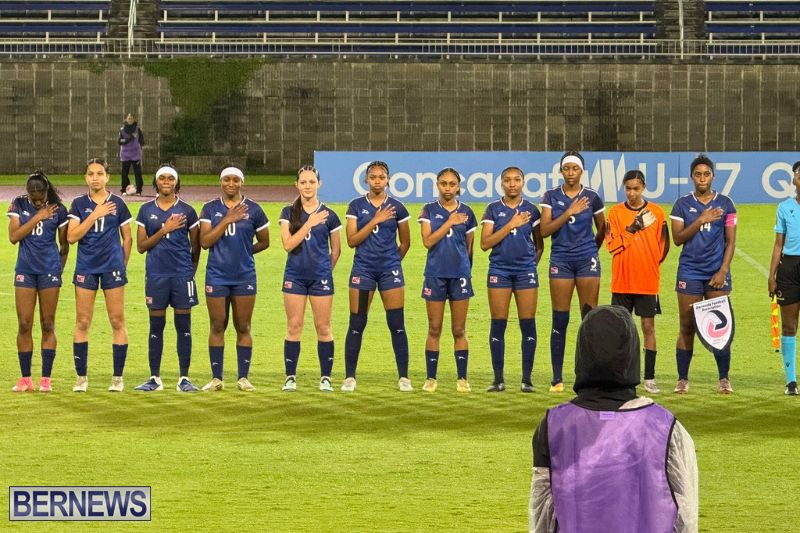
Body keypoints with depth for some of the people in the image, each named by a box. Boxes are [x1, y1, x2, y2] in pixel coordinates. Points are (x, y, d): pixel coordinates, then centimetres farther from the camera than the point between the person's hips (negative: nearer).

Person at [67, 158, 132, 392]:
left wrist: (122, 264, 9)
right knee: (82, 322, 1)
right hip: (86, 268, 1)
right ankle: (81, 377, 9)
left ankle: (118, 377, 6)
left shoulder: (117, 203, 2)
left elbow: (127, 237, 10)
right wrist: (94, 215, -12)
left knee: (117, 321, -1)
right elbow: (71, 236, -8)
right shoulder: (79, 204, 3)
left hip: (112, 267, -1)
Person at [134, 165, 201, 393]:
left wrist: (191, 269, 10)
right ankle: (155, 378, 10)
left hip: (182, 273, -1)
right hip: (156, 274, 1)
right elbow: (141, 246, 1)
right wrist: (164, 230, -9)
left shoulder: (186, 211, 4)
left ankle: (184, 378, 5)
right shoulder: (146, 210, 6)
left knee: (183, 326, 0)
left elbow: (196, 246, 11)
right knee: (156, 326, 4)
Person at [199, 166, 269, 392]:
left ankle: (244, 377, 8)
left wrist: (244, 251, 3)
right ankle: (216, 377, 8)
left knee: (243, 327, 3)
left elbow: (264, 242, 11)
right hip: (217, 276, 0)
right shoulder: (210, 209, 3)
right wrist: (227, 220, -14)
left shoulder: (253, 209, 2)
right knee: (217, 326, 3)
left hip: (244, 276, 0)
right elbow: (205, 242, -8)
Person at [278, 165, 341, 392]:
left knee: (323, 328, 1)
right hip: (295, 276, 0)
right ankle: (290, 378, 6)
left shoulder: (328, 215, 2)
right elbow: (288, 244, -10)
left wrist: (324, 269, 11)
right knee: (294, 327, 1)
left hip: (321, 277, 0)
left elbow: (336, 250, 11)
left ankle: (326, 378, 8)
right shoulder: (288, 213, 3)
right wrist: (309, 223, -12)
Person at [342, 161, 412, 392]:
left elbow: (405, 242, 13)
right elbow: (352, 240, -6)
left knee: (397, 324, -2)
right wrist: (375, 220, -11)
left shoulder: (396, 207, 4)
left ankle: (403, 377, 4)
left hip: (390, 269, 0)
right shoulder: (356, 206, 3)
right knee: (356, 325, 1)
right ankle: (349, 377, 8)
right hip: (363, 269, 0)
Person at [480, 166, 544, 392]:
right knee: (498, 324, -1)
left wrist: (533, 261, 2)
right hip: (499, 270, 0)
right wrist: (511, 225, -10)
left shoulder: (531, 210, 6)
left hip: (526, 271, 1)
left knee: (528, 324, -2)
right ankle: (498, 379, 5)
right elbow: (485, 243, -5)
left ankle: (527, 378, 3)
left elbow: (539, 244, 16)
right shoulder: (493, 209, 4)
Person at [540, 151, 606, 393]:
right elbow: (545, 230, -8)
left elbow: (602, 229, 16)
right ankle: (557, 379, 4)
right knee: (560, 321, 0)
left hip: (587, 259, 0)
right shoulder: (551, 196, 3)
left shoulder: (591, 197, 3)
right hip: (560, 259, 0)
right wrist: (569, 212, -14)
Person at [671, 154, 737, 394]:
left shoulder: (725, 203, 5)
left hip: (717, 273, 0)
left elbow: (730, 241, 3)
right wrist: (701, 220, -14)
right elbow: (677, 238, -4)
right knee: (687, 327, 1)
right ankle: (682, 379, 7)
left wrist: (723, 270, -7)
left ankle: (724, 379, 5)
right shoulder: (682, 204, 4)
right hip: (689, 273, 0)